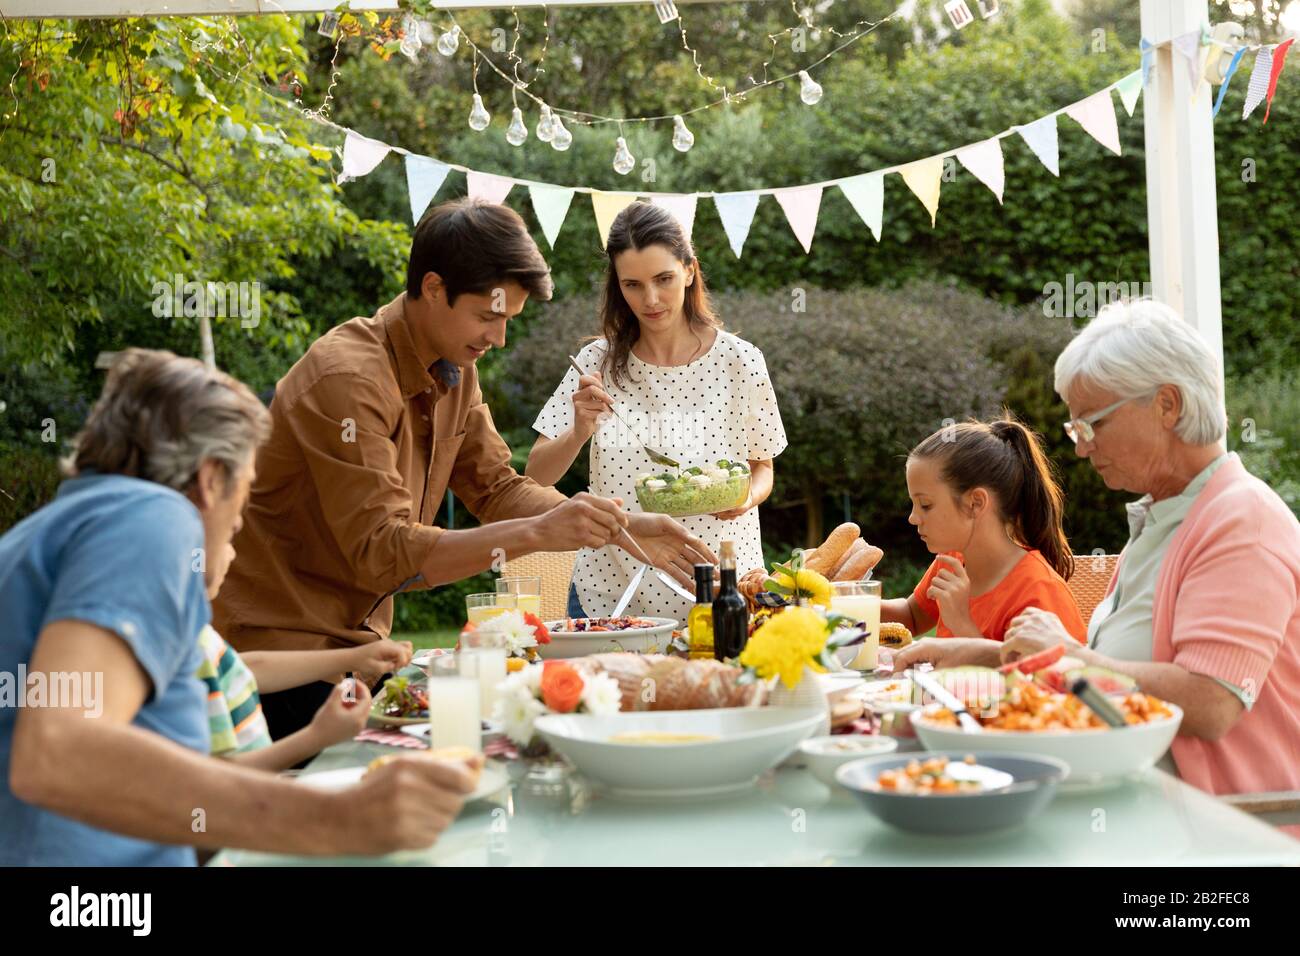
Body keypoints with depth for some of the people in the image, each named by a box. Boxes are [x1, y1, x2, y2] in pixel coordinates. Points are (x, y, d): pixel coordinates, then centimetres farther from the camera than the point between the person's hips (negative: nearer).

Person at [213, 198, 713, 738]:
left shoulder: (455, 369, 3)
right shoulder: (348, 379, -24)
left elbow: (497, 489, 6)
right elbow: (382, 551, -30)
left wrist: (626, 529, -7)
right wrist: (536, 534, -35)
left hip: (358, 637, 8)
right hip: (279, 643, -8)